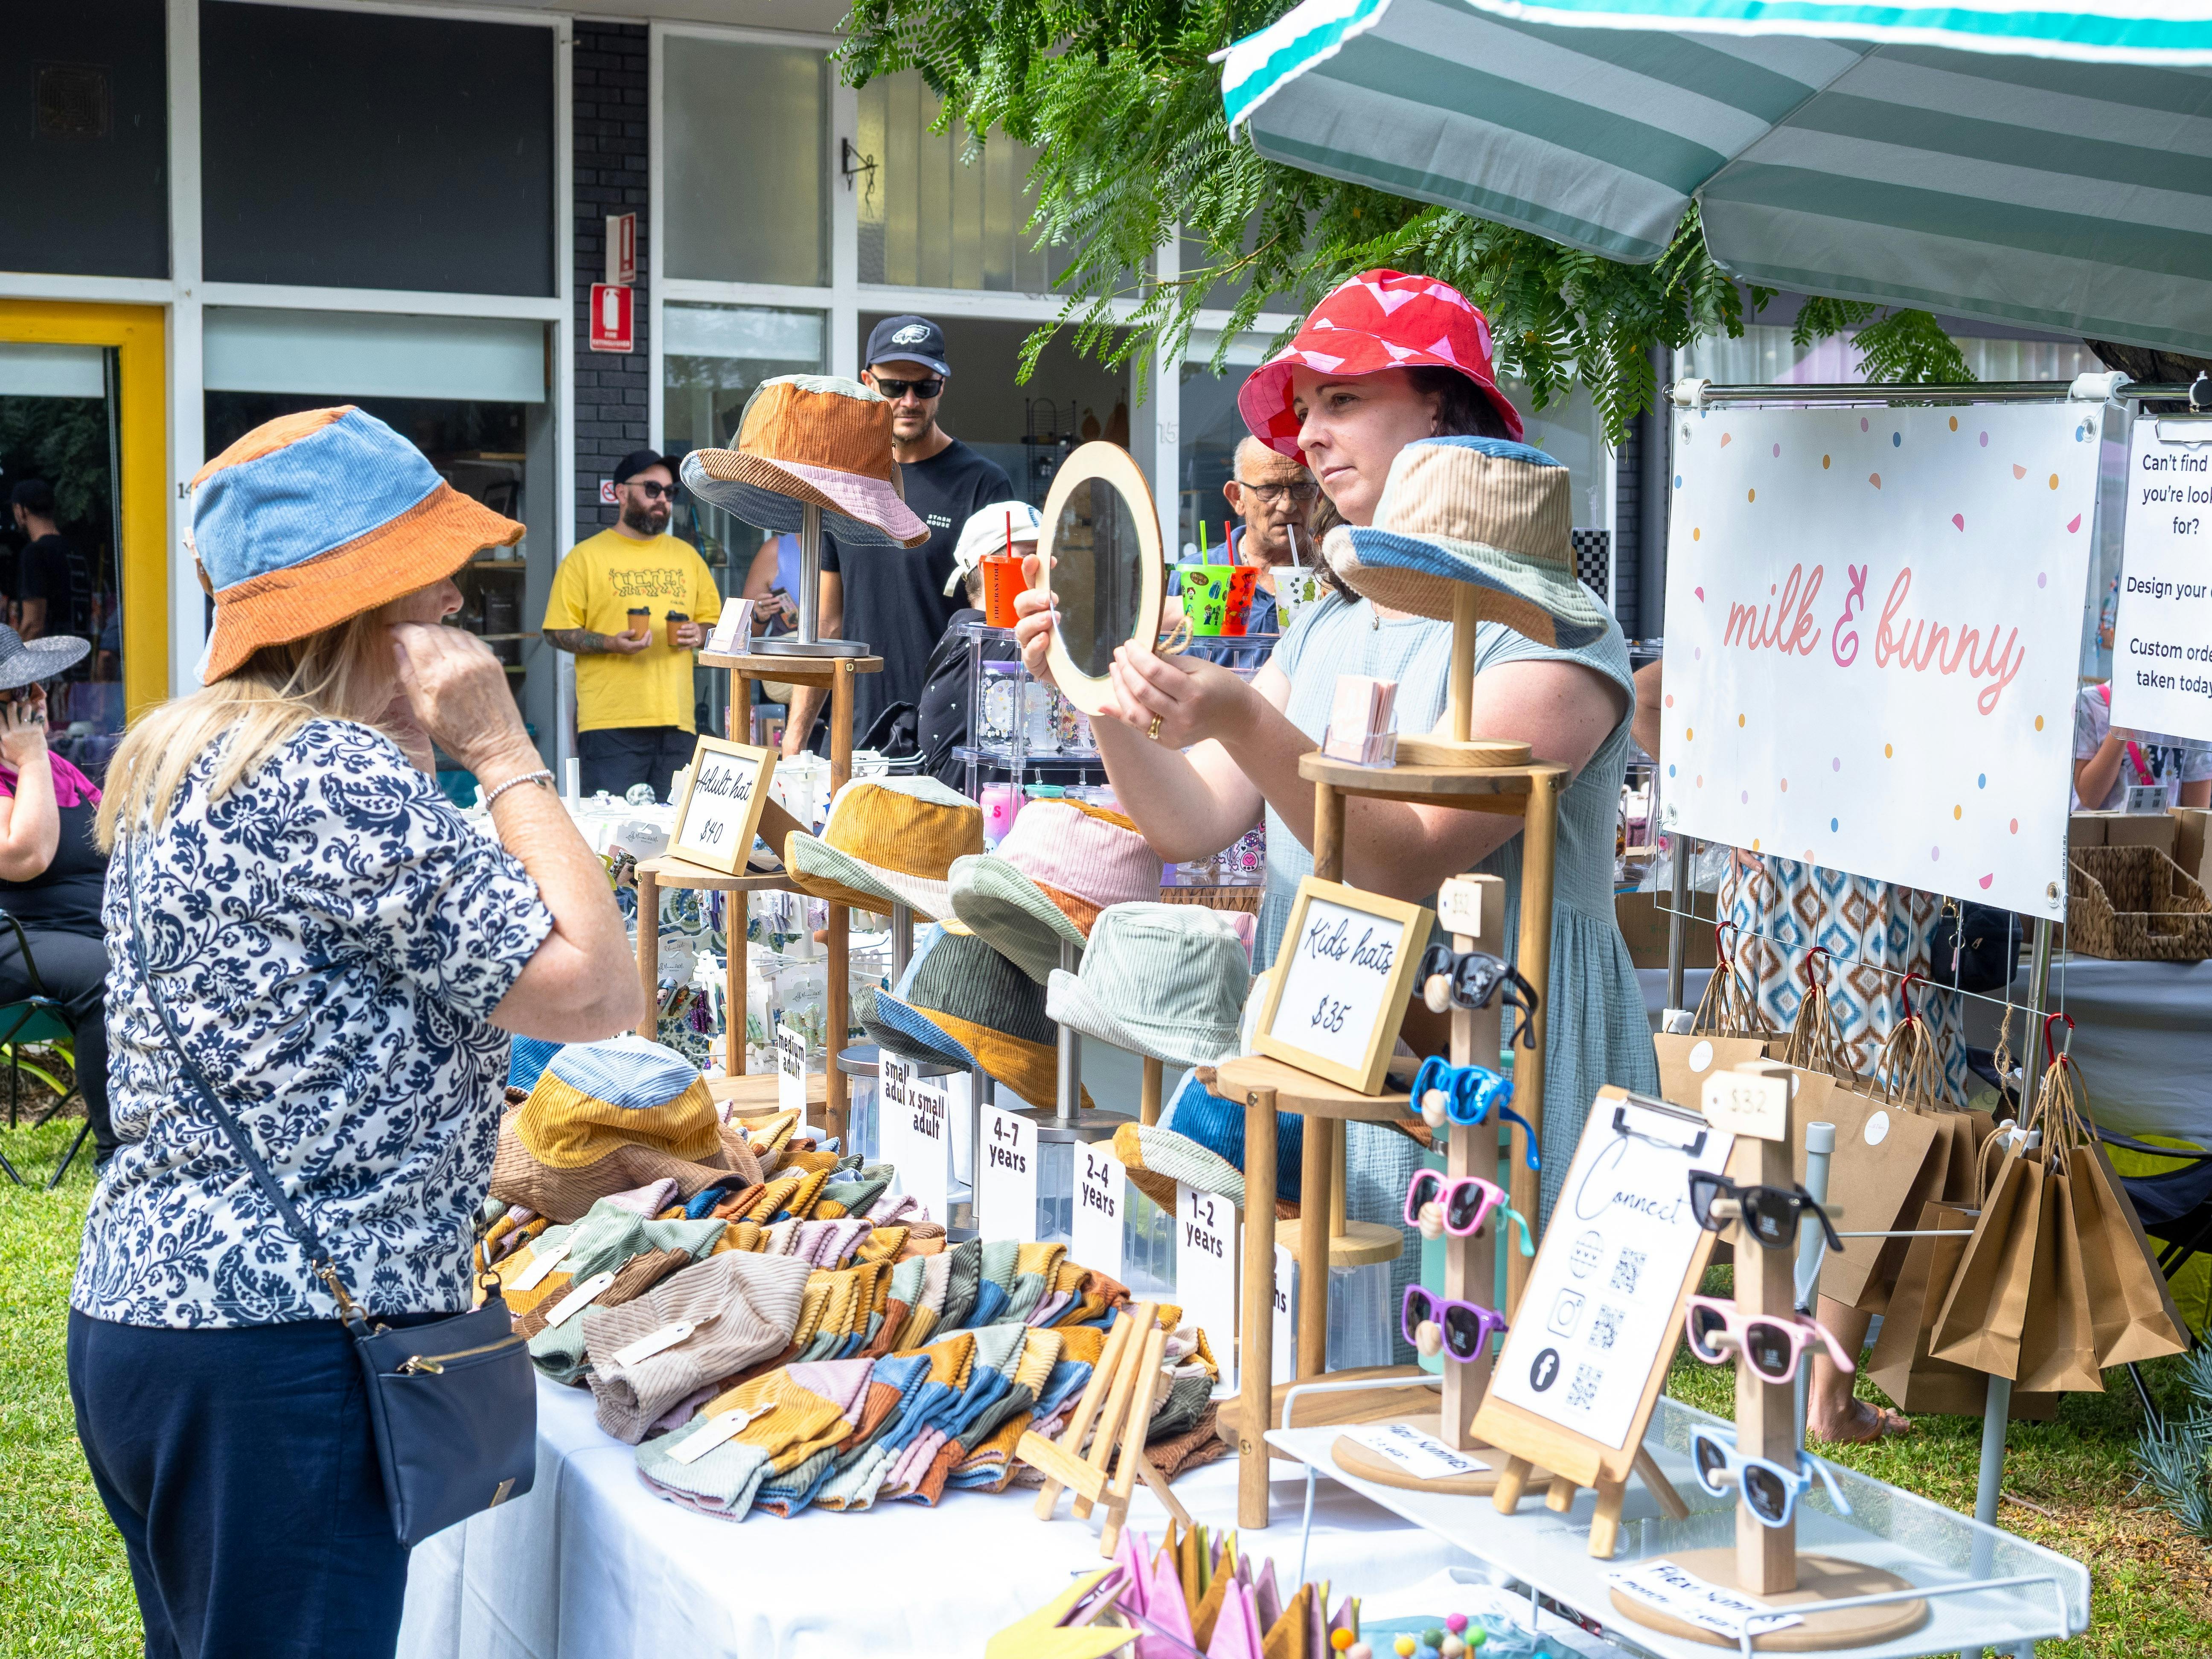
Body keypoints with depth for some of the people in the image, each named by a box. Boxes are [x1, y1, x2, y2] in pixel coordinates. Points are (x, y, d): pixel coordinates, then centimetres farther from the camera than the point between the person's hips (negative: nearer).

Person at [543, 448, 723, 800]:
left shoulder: (687, 556, 18)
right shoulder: (585, 557, 4)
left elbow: (712, 619, 25)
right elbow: (558, 632, 1)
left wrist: (698, 634, 1)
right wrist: (610, 644, -16)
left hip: (677, 719, 4)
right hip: (611, 723, -4)